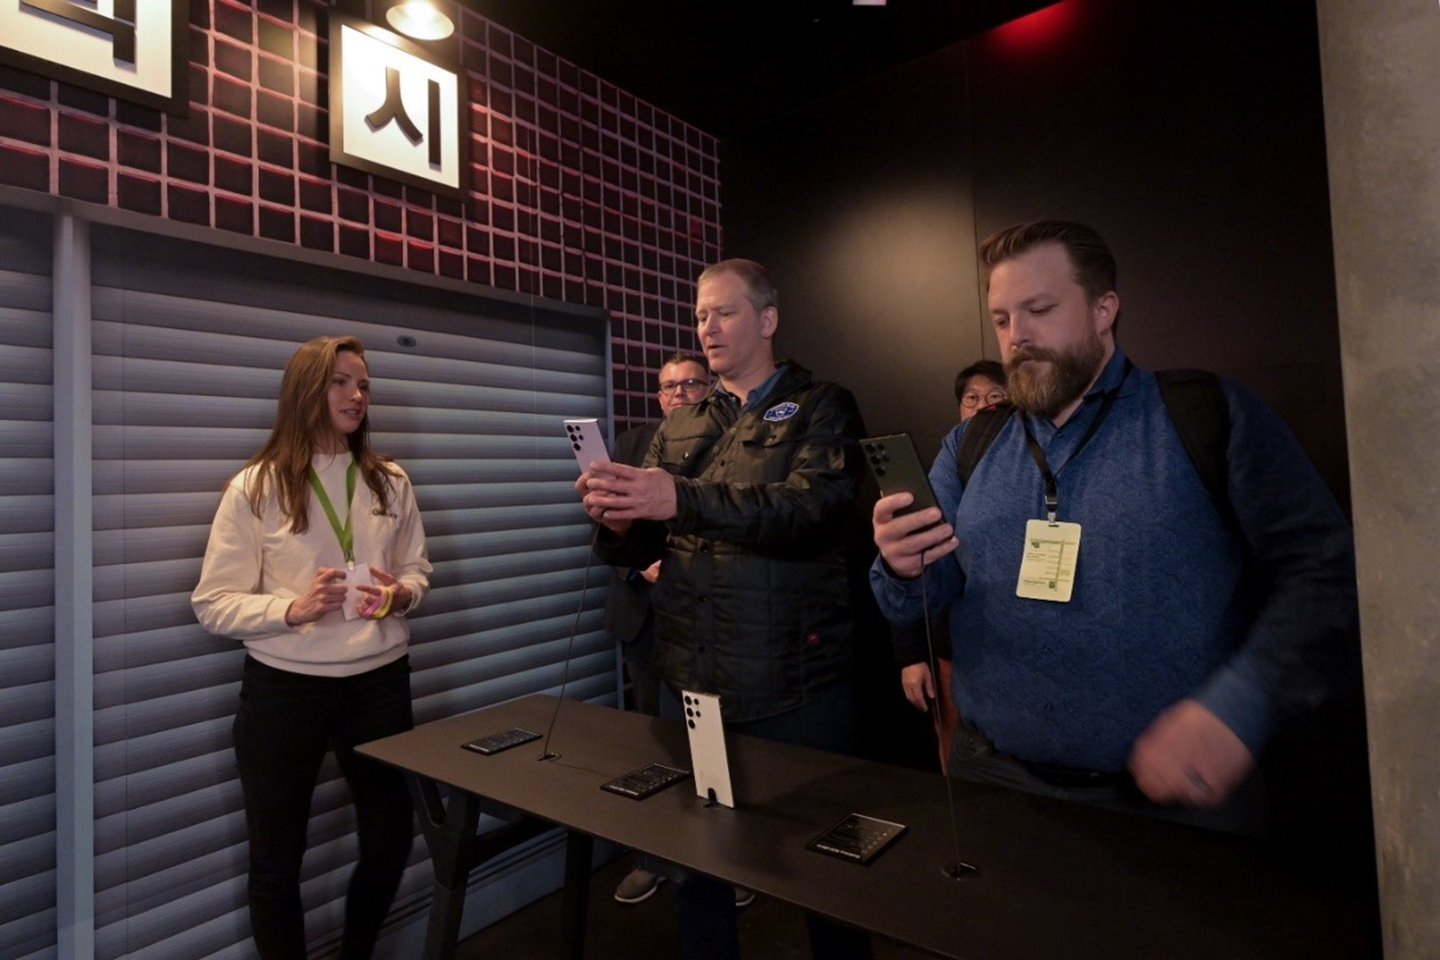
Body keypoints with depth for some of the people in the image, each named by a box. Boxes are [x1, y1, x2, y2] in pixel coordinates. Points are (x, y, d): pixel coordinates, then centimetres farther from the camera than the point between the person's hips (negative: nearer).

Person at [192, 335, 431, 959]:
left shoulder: (390, 482, 3)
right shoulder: (255, 488, -6)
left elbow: (417, 571, 9)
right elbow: (214, 604, -7)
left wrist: (399, 595, -12)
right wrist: (293, 609, -24)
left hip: (380, 681, 3)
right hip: (284, 690, -3)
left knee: (391, 838, 16)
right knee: (276, 858, 13)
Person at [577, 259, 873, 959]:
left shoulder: (820, 408, 0)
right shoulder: (678, 428, 12)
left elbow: (812, 506, -20)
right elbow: (640, 547, 9)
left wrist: (682, 499, -30)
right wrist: (617, 520, -14)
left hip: (796, 690, -3)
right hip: (689, 684, 4)